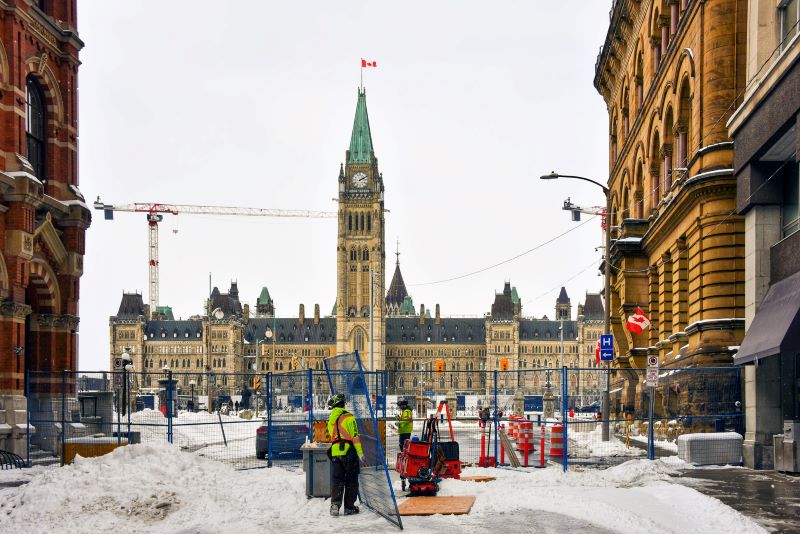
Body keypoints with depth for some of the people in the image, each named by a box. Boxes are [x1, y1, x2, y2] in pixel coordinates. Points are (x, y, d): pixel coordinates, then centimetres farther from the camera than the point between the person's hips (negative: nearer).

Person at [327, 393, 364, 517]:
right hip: (349, 453, -5)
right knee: (351, 481, 5)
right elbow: (355, 436, -12)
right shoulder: (348, 417, -8)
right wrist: (360, 452, -10)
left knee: (337, 480, 10)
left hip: (335, 453, 5)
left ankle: (335, 504, -3)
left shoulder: (331, 419, 10)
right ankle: (349, 507, 7)